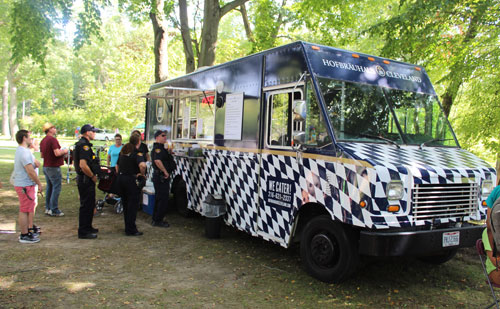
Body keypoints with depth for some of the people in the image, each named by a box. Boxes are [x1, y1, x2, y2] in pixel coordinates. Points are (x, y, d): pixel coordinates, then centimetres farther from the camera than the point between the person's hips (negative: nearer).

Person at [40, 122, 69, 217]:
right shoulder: (53, 139, -16)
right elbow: (57, 153, -25)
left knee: (49, 187, 15)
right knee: (56, 188, -4)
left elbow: (42, 155, 19)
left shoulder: (43, 141, 13)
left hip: (46, 166, 9)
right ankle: (54, 210, -3)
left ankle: (48, 208, 20)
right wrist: (64, 151, -5)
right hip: (54, 167, -9)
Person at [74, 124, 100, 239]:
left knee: (89, 204, 19)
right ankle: (83, 232, 4)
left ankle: (87, 227, 30)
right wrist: (93, 176, -16)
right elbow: (83, 165, -28)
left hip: (86, 179, 11)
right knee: (86, 205, -4)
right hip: (86, 180, -11)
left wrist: (93, 175, 18)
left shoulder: (84, 144, 16)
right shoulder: (84, 145, -18)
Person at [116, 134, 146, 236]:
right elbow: (142, 165, -32)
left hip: (121, 179, 8)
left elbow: (117, 165, 20)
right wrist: (142, 174, -15)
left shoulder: (123, 151, 10)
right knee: (133, 205, 0)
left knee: (125, 204, 18)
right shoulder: (137, 152, -14)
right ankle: (131, 230, 3)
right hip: (132, 180, -7)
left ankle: (128, 226, 30)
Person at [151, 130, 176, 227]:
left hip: (160, 176, 11)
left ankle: (156, 219, 25)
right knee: (163, 199, -5)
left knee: (159, 198, 16)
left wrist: (169, 153, 15)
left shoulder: (161, 148, 17)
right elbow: (157, 161, -32)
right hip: (161, 177, -11)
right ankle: (157, 220, 2)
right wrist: (165, 172, -24)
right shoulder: (158, 148, -16)